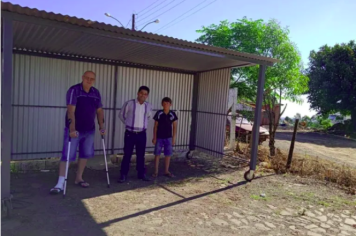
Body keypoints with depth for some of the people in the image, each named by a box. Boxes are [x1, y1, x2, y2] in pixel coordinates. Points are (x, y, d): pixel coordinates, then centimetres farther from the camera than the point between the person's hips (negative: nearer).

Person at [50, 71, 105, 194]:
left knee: (85, 154, 12)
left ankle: (79, 178, 27)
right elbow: (71, 110, -23)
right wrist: (72, 129, -32)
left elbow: (99, 110, 10)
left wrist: (101, 126, 3)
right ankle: (60, 184, 0)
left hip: (89, 130, 6)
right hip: (74, 129, -6)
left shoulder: (96, 93, 4)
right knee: (67, 155, -5)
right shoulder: (74, 90, -14)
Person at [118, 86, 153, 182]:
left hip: (142, 134, 3)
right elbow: (121, 115, 5)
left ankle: (141, 174, 23)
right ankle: (123, 175, 11)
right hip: (130, 133, -3)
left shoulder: (148, 106, 4)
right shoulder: (129, 103, -7)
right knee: (127, 154, 1)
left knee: (141, 155, 11)